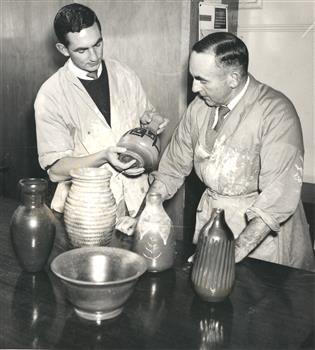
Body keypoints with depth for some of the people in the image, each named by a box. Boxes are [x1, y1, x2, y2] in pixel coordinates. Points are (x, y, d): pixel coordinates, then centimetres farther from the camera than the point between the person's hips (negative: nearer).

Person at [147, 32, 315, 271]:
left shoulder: (275, 112, -21)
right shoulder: (199, 108, 1)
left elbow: (280, 194, -27)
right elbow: (173, 168, 8)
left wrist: (236, 251, -31)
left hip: (263, 229, -5)